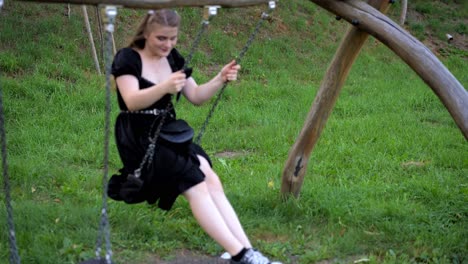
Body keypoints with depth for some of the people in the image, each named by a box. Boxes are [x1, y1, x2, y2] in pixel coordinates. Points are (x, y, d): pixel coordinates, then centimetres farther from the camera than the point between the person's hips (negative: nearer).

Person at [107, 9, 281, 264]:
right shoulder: (127, 59, -8)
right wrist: (164, 87, -41)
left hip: (170, 135, 6)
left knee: (211, 180, -19)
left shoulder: (173, 58, 11)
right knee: (196, 185, -24)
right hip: (140, 140, -6)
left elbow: (196, 97, 9)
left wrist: (220, 79, -10)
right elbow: (132, 101, -23)